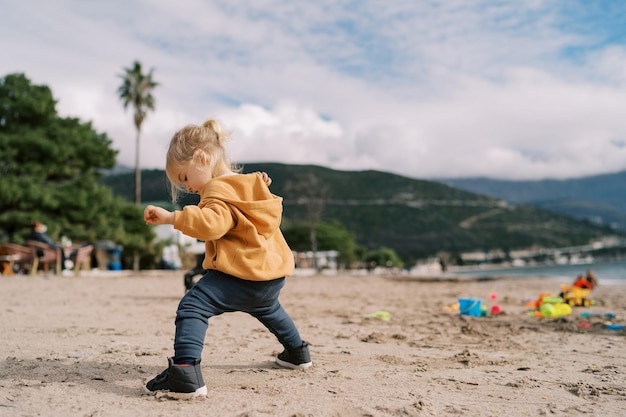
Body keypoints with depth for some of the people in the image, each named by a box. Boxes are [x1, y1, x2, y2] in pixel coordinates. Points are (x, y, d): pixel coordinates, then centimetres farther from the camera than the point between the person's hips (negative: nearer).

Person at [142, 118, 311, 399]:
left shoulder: (220, 190, -13)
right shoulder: (249, 184, 18)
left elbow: (211, 224, -32)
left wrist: (171, 217, -34)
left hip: (242, 275, -10)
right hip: (274, 272, 10)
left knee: (192, 307, -16)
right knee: (268, 309, 38)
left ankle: (185, 374, -31)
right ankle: (297, 352, 54)